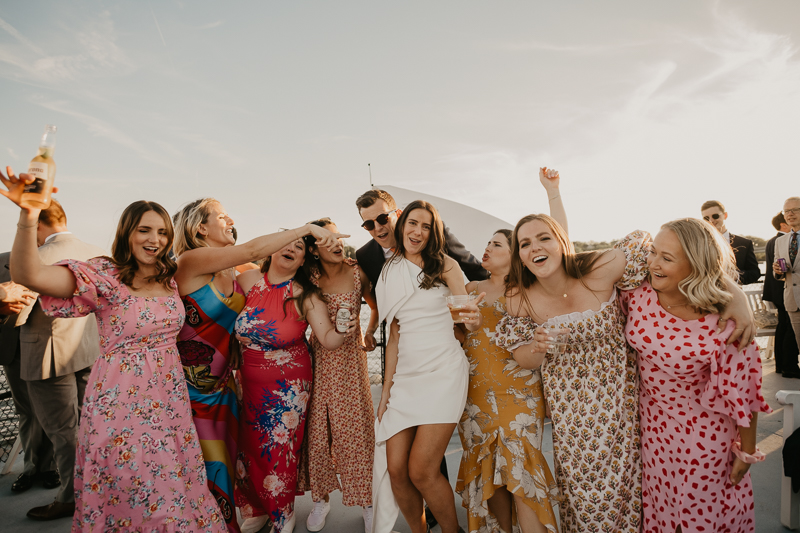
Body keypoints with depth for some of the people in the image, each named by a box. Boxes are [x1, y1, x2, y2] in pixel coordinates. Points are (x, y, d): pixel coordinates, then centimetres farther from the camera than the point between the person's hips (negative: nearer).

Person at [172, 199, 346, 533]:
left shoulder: (231, 273, 7)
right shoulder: (191, 261, -14)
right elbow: (250, 250, -22)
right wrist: (306, 228, -20)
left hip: (222, 385, 7)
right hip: (192, 388, -7)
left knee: (227, 464, 13)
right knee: (207, 471, 1)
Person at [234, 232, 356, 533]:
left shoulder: (306, 297, -11)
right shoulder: (247, 281, -5)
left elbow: (328, 339, -17)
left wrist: (344, 332, -36)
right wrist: (237, 337, -5)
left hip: (288, 388, -2)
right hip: (248, 383, 3)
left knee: (280, 453, 6)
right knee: (247, 449, 11)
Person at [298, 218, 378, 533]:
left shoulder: (357, 273, -3)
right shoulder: (310, 279, -1)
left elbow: (377, 308, 10)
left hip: (350, 357, -1)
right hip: (318, 359, 2)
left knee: (354, 427, 2)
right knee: (317, 428, 6)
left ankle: (367, 501, 18)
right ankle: (321, 497, 25)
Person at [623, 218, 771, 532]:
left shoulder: (721, 326, -29)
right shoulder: (637, 294, -18)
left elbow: (742, 391, -17)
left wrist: (746, 451, -7)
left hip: (703, 433, -3)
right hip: (651, 421, 4)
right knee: (656, 505, 25)